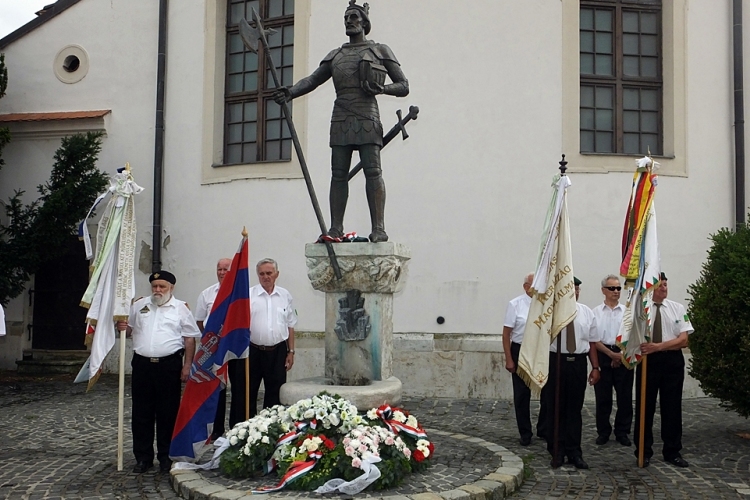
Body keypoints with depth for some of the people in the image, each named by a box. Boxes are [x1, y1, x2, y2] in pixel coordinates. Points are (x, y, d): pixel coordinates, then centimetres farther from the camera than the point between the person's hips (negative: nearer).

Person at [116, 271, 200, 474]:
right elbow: (129, 329, 18)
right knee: (141, 413, 7)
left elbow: (190, 339, 1)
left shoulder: (181, 308, 2)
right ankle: (143, 457, 18)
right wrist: (123, 327, -6)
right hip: (142, 364, 3)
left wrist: (187, 365, -6)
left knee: (168, 413, 5)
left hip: (169, 365, -3)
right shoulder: (139, 305, 11)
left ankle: (166, 457, 17)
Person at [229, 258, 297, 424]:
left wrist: (291, 352, 10)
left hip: (277, 352, 2)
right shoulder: (249, 295, -1)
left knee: (275, 394, 10)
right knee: (247, 393, 4)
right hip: (253, 350, -2)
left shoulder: (285, 296, 8)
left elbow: (290, 325, 12)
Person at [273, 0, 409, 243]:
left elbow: (404, 86, 8)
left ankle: (378, 228, -16)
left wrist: (382, 88, -13)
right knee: (338, 174, -1)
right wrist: (290, 92, -9)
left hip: (367, 117, -4)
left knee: (372, 170, -13)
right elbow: (312, 80, 10)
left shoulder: (381, 51, 12)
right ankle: (335, 229, 0)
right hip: (341, 120, 4)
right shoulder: (335, 55, 21)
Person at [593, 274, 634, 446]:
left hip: (625, 356, 1)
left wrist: (622, 355, -9)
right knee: (602, 396, 5)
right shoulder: (596, 312, 3)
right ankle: (603, 432, 17)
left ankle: (622, 432, 17)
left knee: (625, 397, 4)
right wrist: (611, 354, -11)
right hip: (602, 356, -1)